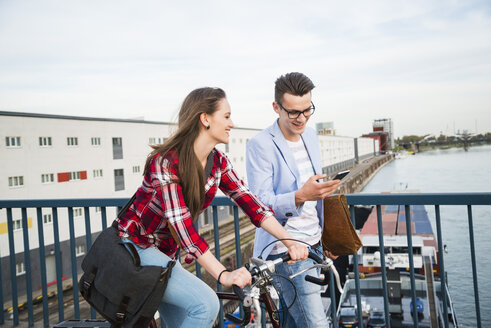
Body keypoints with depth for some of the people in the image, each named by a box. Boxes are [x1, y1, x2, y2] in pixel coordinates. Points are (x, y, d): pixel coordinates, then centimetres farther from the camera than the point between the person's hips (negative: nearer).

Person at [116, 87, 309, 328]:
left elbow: (249, 201, -9)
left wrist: (290, 242, -20)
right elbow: (180, 223, -33)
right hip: (136, 248, -8)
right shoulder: (166, 161, -26)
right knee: (206, 303, -22)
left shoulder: (218, 162, -3)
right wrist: (223, 275, -39)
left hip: (164, 250, 8)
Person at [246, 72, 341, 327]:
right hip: (286, 249, -7)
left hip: (313, 245, 8)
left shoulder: (310, 135, 10)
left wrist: (327, 235, 20)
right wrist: (300, 196, -35)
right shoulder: (260, 145, -15)